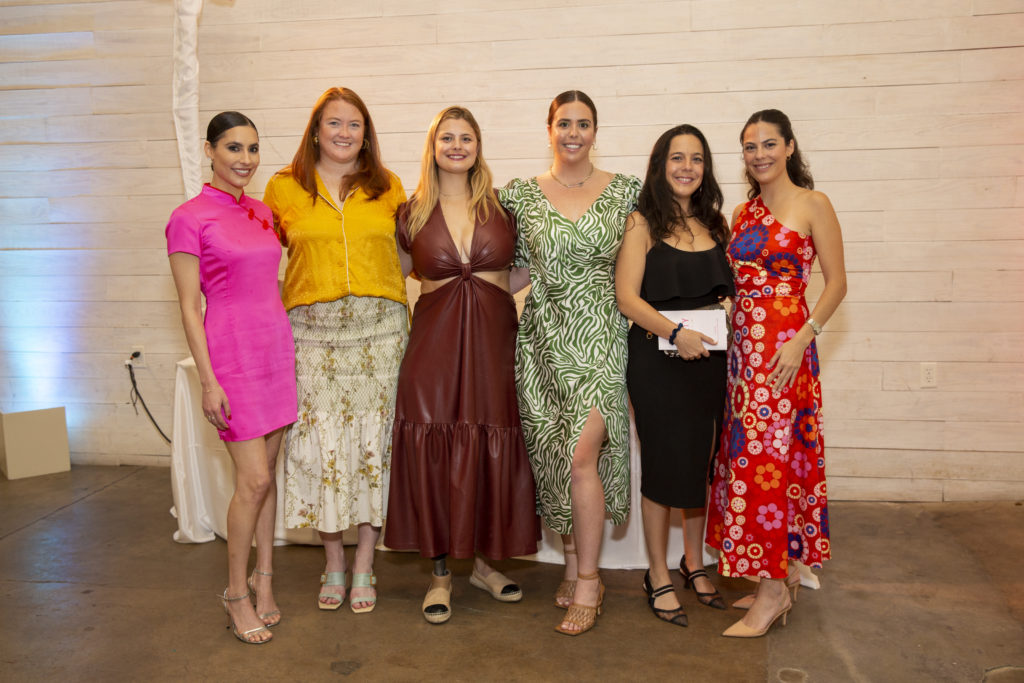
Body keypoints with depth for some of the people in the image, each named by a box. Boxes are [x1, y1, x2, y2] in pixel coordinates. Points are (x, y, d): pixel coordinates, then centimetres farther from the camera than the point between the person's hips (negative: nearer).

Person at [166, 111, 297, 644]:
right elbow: (190, 307, -8)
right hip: (231, 354, -6)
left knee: (266, 471, 11)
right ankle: (237, 592, 13)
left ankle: (263, 577, 25)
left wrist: (288, 350, 15)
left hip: (276, 347, 6)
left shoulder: (263, 212, 12)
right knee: (254, 478, -6)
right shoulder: (190, 218, -6)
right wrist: (209, 381, -12)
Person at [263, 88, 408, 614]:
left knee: (373, 441, 2)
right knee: (321, 444, 1)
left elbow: (406, 254, 16)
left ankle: (364, 566, 17)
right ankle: (333, 562, 21)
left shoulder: (388, 188, 10)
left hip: (379, 328, 1)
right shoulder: (284, 187, 8)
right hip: (313, 331, 0)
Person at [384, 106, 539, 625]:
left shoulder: (500, 207, 6)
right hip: (434, 343, -1)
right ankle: (441, 573, 17)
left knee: (491, 451, 6)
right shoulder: (411, 213, 5)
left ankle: (484, 561, 26)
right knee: (434, 452, 1)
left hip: (493, 339, 1)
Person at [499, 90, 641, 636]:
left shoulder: (626, 191, 4)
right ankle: (573, 565, 26)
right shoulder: (521, 194, 7)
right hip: (545, 337, 2)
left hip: (600, 334, -2)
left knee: (582, 455, -11)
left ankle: (588, 582, 5)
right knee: (554, 454, 7)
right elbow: (517, 267, 11)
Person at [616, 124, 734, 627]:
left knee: (703, 460, 13)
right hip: (657, 359, -5)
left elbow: (732, 290, 18)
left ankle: (694, 563, 33)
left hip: (710, 357, 5)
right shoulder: (643, 223, -2)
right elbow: (626, 296, -11)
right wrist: (675, 331, -21)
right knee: (664, 463, 2)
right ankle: (658, 576, 20)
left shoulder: (715, 223, 13)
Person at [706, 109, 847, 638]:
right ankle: (784, 572, 22)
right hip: (743, 344, 6)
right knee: (751, 453, 8)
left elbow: (836, 282, -6)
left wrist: (802, 338, -17)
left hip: (784, 346, -6)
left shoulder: (812, 205, -2)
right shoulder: (743, 212, 15)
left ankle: (773, 589, 5)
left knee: (768, 456, -7)